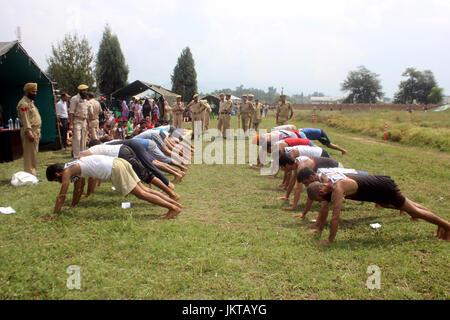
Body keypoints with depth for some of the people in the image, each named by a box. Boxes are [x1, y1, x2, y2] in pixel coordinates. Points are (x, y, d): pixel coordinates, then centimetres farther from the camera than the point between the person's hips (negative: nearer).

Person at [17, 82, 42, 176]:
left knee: (34, 153, 14)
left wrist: (38, 132, 21)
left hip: (35, 131, 10)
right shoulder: (23, 103, -12)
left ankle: (32, 173, 22)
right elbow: (25, 120, -19)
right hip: (30, 132, -10)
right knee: (30, 154, -7)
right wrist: (29, 133, -24)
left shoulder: (30, 102, 19)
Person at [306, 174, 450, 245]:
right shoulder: (327, 186, -6)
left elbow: (335, 217, -35)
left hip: (385, 188, -9)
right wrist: (319, 229, 9)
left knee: (413, 210, 7)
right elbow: (324, 209, 7)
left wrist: (329, 241, -30)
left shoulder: (337, 189, -33)